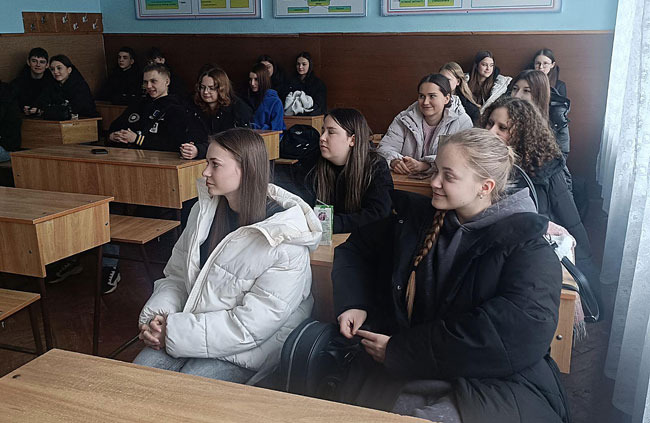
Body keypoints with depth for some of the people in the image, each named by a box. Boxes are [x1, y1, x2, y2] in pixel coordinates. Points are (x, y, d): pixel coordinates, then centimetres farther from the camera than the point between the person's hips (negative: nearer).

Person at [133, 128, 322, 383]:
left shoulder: (286, 242, -20)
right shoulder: (205, 210, 2)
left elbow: (251, 325, -21)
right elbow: (176, 276, 8)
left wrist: (174, 332, -20)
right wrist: (156, 317, -12)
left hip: (246, 351, -5)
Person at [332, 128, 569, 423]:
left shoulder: (527, 248, -7)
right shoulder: (418, 217, 9)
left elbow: (517, 335, -21)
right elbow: (356, 249, 22)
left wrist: (400, 351, -21)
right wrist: (353, 304, 2)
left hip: (496, 386, -4)